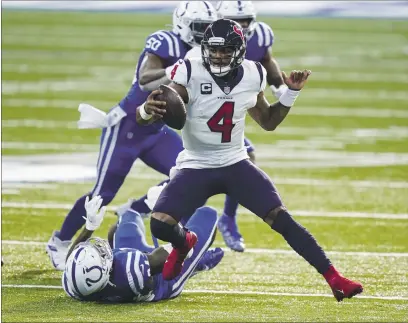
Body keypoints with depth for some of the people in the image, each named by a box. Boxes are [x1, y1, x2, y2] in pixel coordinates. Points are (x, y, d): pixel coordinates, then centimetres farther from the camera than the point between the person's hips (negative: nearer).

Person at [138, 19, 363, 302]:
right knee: (160, 225, -20)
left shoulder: (252, 77, -4)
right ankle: (184, 242, 19)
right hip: (196, 168, -2)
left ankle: (334, 278, -8)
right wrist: (147, 111, -48)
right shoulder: (191, 74, -17)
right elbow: (144, 117, -23)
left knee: (283, 220, -13)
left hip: (236, 164, 2)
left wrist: (292, 92, 1)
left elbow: (268, 122, 15)